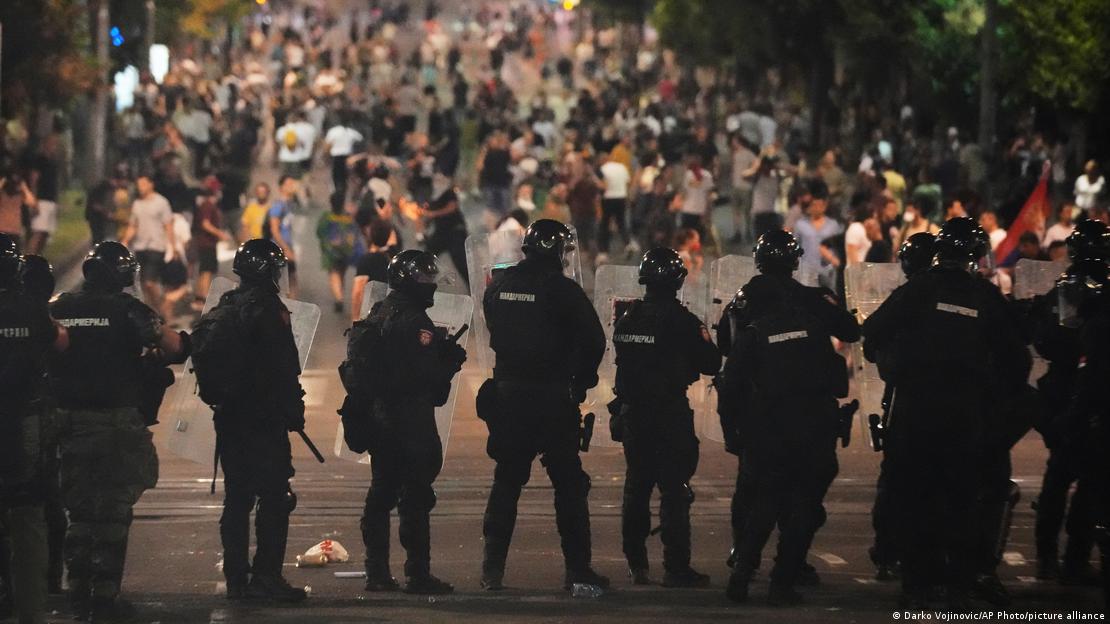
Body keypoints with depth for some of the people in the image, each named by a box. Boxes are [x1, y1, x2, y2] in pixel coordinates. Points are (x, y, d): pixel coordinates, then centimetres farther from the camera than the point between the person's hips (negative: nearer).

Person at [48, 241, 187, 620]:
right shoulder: (126, 309, -10)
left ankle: (79, 590, 15)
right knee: (114, 510, 2)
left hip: (68, 420, 4)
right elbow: (173, 348, -18)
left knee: (79, 507, 15)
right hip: (116, 421, -4)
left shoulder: (58, 309, 4)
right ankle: (105, 594, 0)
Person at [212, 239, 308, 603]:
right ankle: (266, 576, -10)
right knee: (274, 499, -5)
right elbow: (284, 369, -16)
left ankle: (236, 579, 13)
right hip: (265, 419, -8)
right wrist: (294, 410, -10)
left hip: (229, 418, 8)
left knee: (237, 498, 11)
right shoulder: (267, 308, -13)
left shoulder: (224, 307, 12)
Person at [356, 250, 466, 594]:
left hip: (378, 417, 9)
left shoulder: (377, 316, 12)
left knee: (381, 494, 13)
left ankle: (377, 572, 17)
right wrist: (452, 360, -3)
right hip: (412, 419, -9)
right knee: (415, 497, -5)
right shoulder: (413, 321, -17)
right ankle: (418, 575, -5)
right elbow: (425, 373, -22)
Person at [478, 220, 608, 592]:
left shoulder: (499, 286, 6)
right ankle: (577, 569, 3)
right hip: (552, 398, -5)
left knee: (506, 481, 11)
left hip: (507, 393, 5)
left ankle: (493, 568, 7)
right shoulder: (561, 289, -11)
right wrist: (581, 381, 1)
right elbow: (593, 340, -12)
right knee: (569, 484, 4)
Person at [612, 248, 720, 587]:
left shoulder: (628, 318, 4)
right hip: (670, 414, -6)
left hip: (632, 412, 6)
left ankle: (636, 563, 18)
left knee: (637, 486, 15)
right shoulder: (681, 320, -14)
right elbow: (711, 364, -8)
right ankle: (676, 567, -6)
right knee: (674, 489, -4)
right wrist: (705, 339, 9)